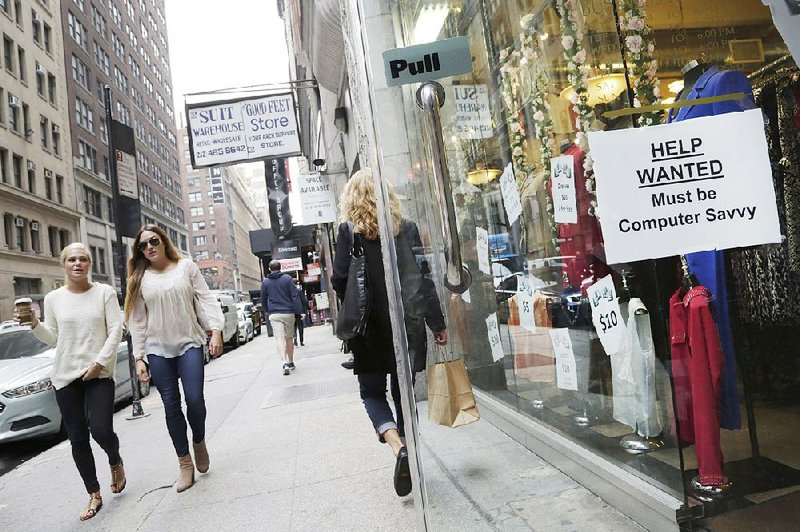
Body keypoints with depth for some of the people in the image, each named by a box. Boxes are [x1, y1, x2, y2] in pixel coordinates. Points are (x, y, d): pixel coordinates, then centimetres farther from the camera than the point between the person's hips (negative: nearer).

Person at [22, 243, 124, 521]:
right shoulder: (53, 298, 5)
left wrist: (98, 363, -12)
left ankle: (115, 461, 22)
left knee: (101, 430, -14)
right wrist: (34, 323, -8)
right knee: (78, 439, 6)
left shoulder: (105, 292, -1)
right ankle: (94, 495, 20)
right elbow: (52, 339, 9)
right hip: (65, 376, 3)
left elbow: (115, 331, -5)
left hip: (100, 374, -2)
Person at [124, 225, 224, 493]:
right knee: (171, 405, 2)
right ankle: (185, 463, 14)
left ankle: (199, 441, 19)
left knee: (194, 399, -12)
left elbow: (206, 299, 0)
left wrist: (216, 330, -11)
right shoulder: (140, 279, 7)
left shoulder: (186, 267, 4)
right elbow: (137, 321, 7)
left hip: (189, 343, -1)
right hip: (158, 350, 2)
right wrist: (139, 357, 2)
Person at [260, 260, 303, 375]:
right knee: (289, 338, 14)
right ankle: (291, 362, 21)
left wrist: (267, 311, 31)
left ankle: (285, 362, -27)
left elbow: (263, 300, 13)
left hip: (274, 315, -1)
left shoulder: (265, 282, 6)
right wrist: (300, 312, -4)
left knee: (279, 338, -8)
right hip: (288, 313, 1)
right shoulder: (287, 279, 1)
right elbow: (295, 296, -5)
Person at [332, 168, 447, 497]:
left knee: (372, 391, 11)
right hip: (407, 324, 3)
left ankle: (398, 446, -13)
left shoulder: (348, 231, -6)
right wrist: (438, 324, 5)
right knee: (403, 392, 14)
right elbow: (423, 278, 0)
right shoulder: (407, 229, 1)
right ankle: (407, 460, 23)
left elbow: (340, 279, -10)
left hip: (369, 327, -2)